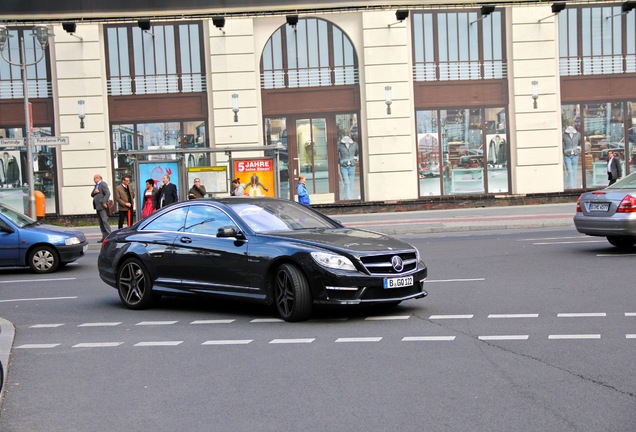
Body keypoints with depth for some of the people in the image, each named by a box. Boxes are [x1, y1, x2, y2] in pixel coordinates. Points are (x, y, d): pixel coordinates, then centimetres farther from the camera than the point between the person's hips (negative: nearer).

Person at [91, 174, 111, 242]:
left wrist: (104, 202, -24)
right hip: (98, 206, 10)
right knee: (101, 222, 7)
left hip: (102, 206, -10)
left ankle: (109, 236, -14)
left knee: (104, 221, -14)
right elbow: (92, 195, 20)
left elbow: (107, 193, -17)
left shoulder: (103, 184, -7)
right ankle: (104, 236, 9)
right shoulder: (96, 185, 22)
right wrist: (94, 192, -3)